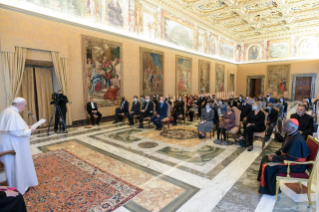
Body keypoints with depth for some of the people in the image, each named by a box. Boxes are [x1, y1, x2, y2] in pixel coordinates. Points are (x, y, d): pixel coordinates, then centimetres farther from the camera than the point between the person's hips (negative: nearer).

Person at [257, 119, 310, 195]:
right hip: (288, 157, 10)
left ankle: (270, 190, 2)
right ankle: (262, 180, 23)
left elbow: (289, 158, -28)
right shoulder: (290, 135, -2)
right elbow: (284, 148, 12)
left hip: (295, 164, -10)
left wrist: (274, 159, -20)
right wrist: (276, 153, 0)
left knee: (269, 167, -20)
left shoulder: (296, 140, -30)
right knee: (265, 159, 9)